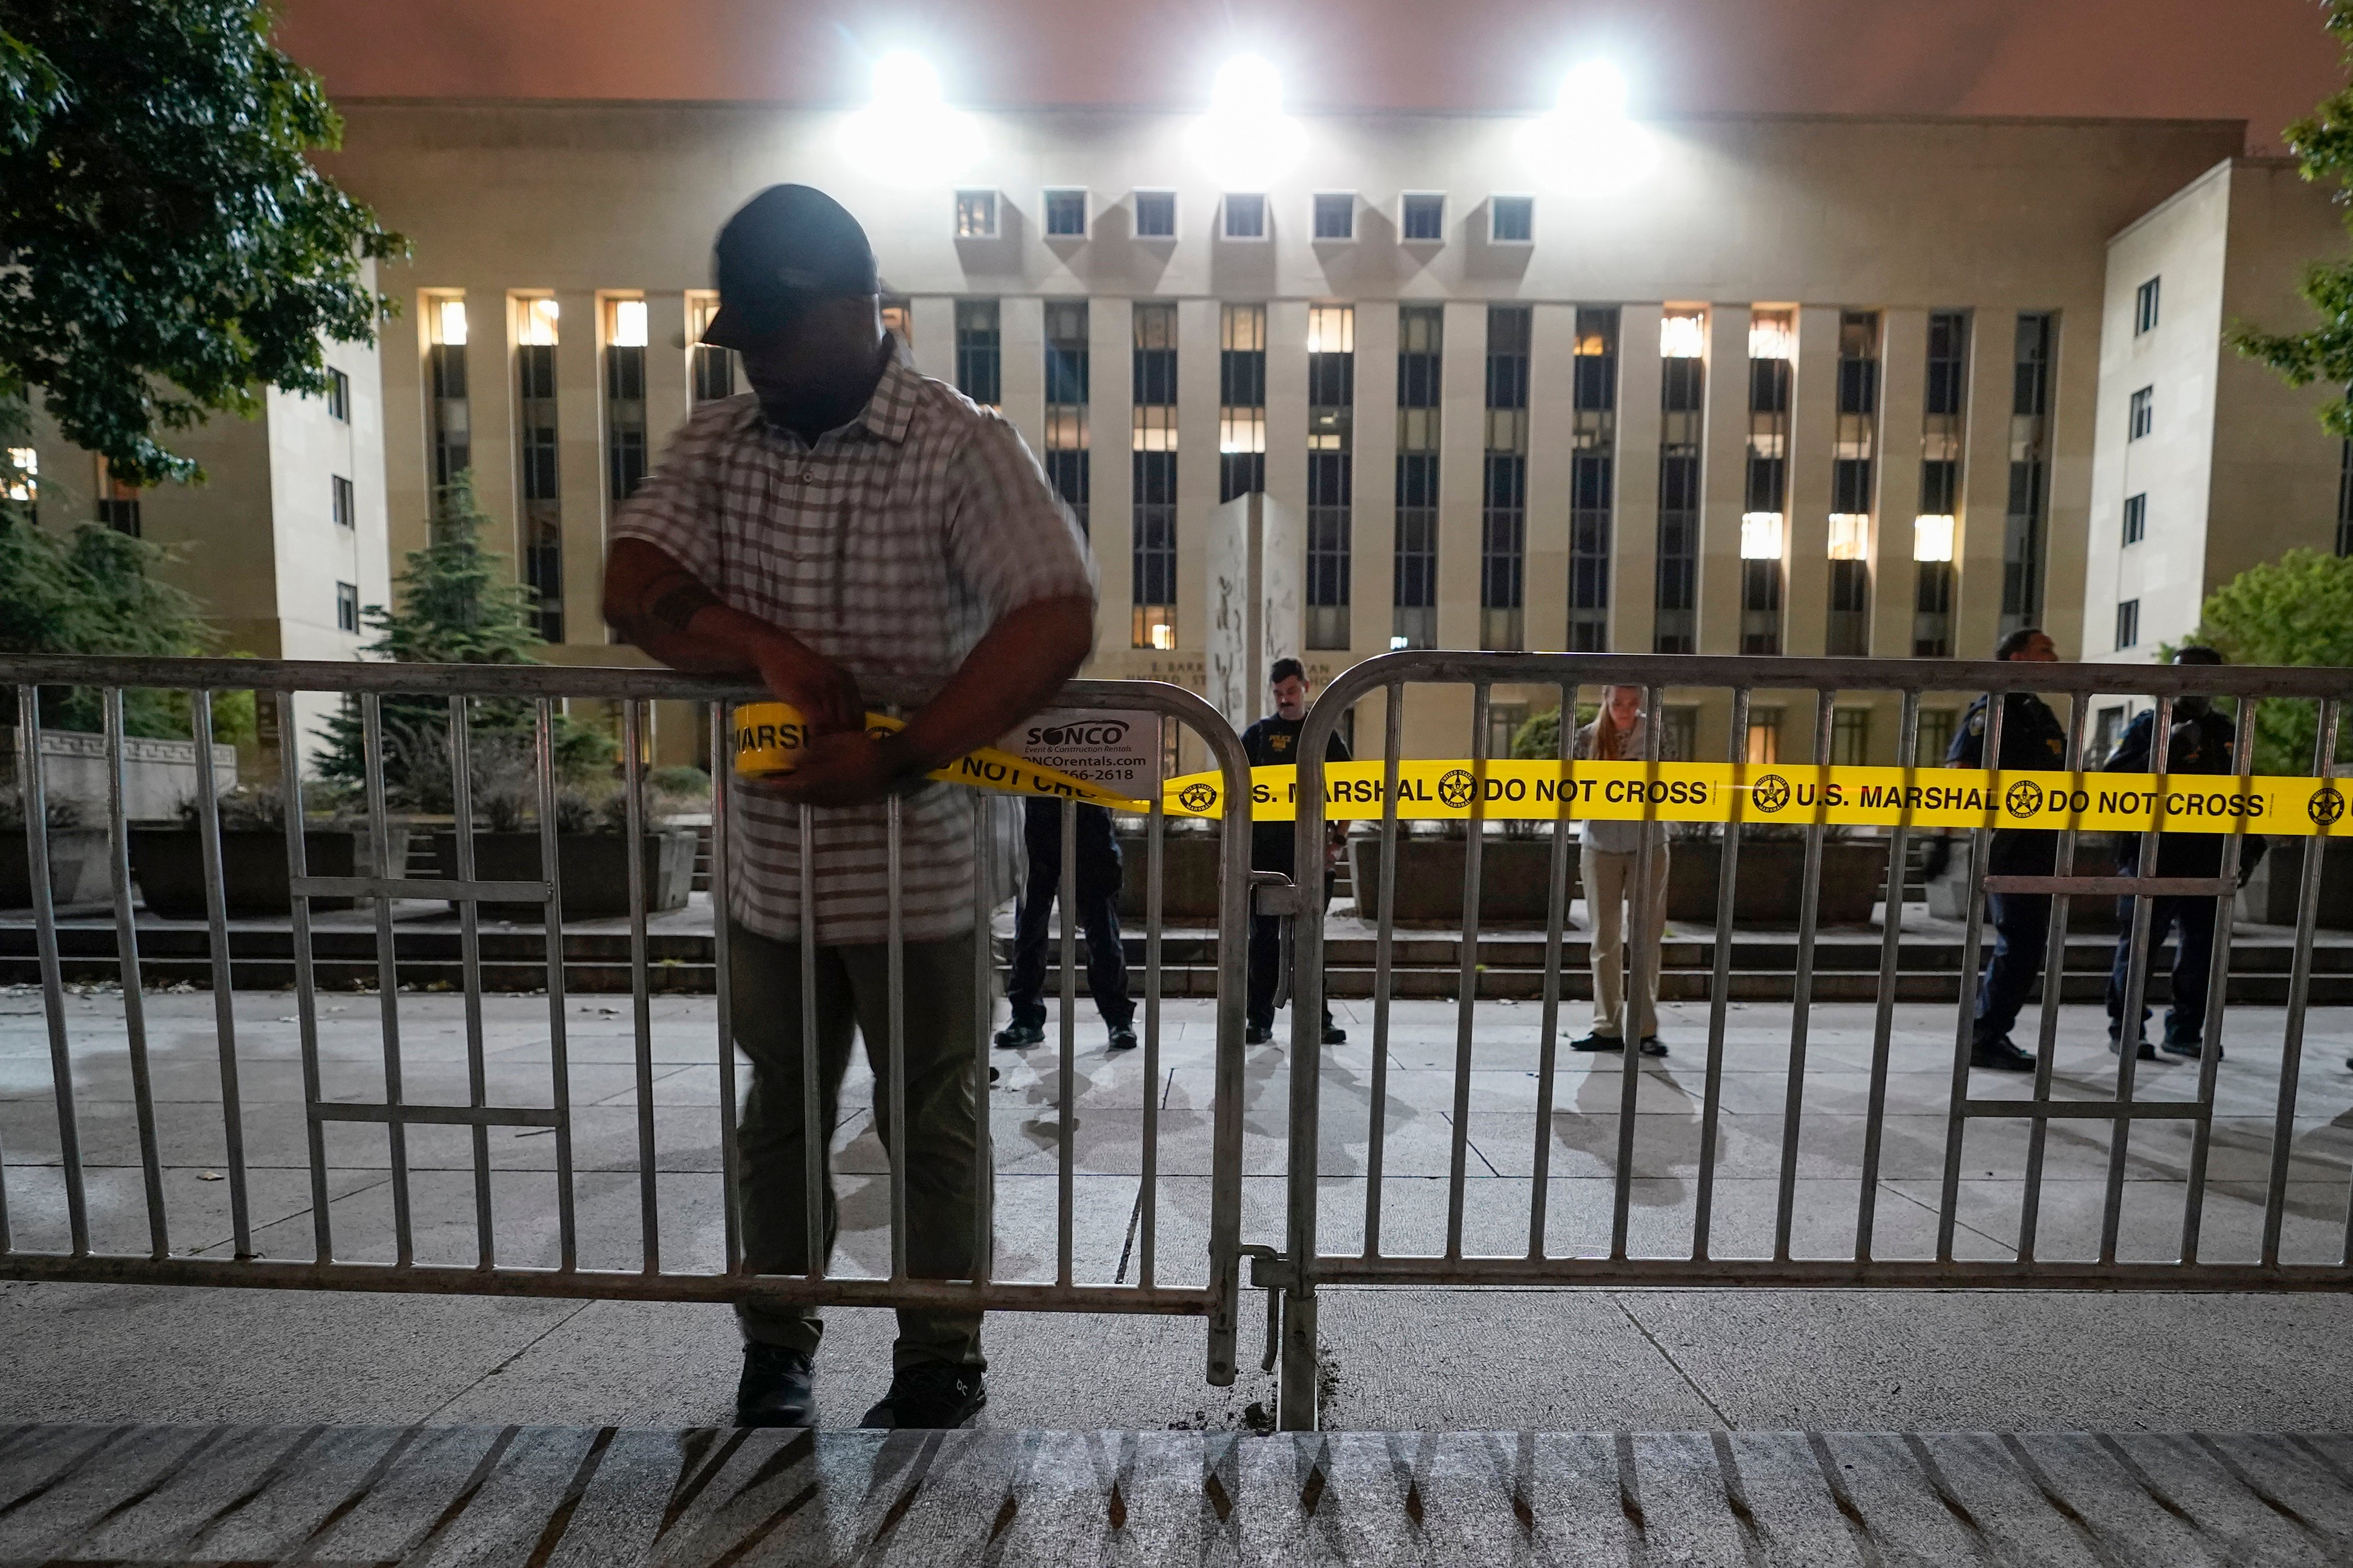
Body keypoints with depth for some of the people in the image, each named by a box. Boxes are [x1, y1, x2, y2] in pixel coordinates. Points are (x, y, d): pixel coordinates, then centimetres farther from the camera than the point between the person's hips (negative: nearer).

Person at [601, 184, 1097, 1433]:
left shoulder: (961, 446, -9)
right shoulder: (716, 442, 7)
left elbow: (1056, 621, -22)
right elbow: (632, 589, -3)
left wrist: (896, 760, -28)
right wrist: (764, 648, -22)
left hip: (914, 867, -4)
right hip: (768, 861, 5)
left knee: (932, 1129, 12)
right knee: (780, 1117, 20)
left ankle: (942, 1365, 35)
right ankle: (775, 1344, 43)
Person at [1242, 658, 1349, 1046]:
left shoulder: (1324, 737, 8)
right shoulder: (1257, 734, 7)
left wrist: (1338, 839, -1)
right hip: (1264, 852, 0)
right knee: (1264, 935, 3)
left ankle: (1319, 1019, 14)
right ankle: (1260, 1019, 11)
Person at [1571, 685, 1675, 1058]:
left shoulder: (1657, 734, -2)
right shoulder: (1587, 738, 0)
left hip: (1648, 846, -1)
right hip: (1601, 847, 1)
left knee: (1646, 937, 0)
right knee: (1605, 940, 5)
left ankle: (1646, 1030, 7)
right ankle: (1608, 1029, 13)